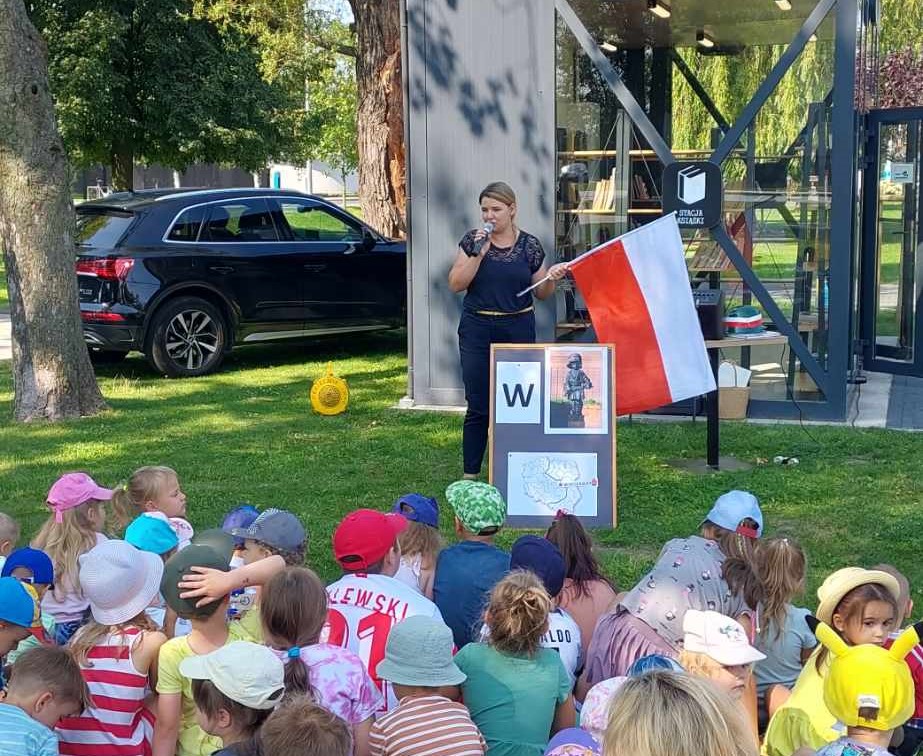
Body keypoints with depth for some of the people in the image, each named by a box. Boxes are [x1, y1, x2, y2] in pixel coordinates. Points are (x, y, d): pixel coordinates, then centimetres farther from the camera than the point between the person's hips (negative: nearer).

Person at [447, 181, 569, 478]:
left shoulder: (529, 245, 4)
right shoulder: (472, 241, 2)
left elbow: (541, 293, 9)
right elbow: (456, 284, -5)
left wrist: (552, 279, -12)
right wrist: (478, 253, -14)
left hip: (518, 329, 1)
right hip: (477, 330, -1)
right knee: (478, 406, -1)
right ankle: (470, 473, 7)